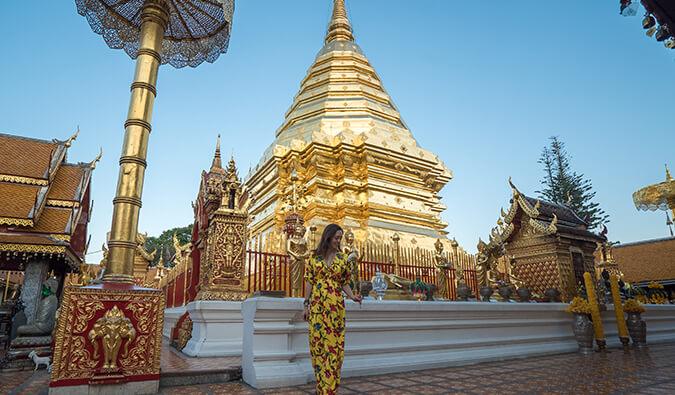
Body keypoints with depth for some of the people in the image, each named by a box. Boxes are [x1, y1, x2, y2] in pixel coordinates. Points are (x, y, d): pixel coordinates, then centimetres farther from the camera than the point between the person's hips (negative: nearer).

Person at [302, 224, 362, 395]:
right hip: (317, 305, 0)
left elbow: (344, 283, 9)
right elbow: (309, 281, 5)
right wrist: (306, 305, 2)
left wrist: (352, 296, -9)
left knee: (334, 345, -1)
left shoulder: (342, 258, 5)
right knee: (317, 343, 4)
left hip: (336, 306, 0)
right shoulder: (314, 256, 3)